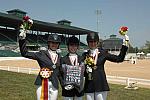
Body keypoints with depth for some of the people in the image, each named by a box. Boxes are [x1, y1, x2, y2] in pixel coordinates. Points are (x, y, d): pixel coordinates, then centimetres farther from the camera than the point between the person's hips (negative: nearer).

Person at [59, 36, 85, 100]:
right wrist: (64, 84, -9)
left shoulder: (81, 59, 6)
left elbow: (84, 72, 9)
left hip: (79, 88, 2)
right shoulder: (63, 59, 0)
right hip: (67, 89, -2)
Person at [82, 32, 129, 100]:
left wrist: (125, 45, -8)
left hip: (101, 85, -2)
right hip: (89, 86, 2)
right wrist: (86, 70, -14)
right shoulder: (85, 55, 6)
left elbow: (119, 59, -2)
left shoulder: (103, 53, 2)